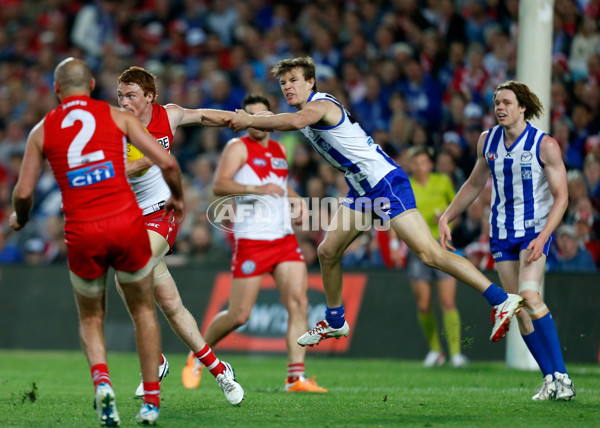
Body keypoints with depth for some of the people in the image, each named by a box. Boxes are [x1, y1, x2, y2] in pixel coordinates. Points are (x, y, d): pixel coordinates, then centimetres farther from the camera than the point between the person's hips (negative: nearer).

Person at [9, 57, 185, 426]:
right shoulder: (117, 117, 7)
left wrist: (20, 219, 27)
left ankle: (101, 378, -11)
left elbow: (24, 192, 5)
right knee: (143, 310, 19)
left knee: (91, 319, 18)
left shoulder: (43, 130, 8)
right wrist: (178, 198, 20)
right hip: (126, 223, 0)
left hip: (82, 233, 0)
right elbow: (166, 163, 1)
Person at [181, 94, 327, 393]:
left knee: (298, 303, -9)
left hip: (284, 238, 6)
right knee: (239, 315, -4)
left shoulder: (279, 150, 17)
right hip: (251, 241, -6)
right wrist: (255, 189, -32)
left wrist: (297, 200, 15)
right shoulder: (238, 147, -4)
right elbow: (219, 186, -18)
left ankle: (296, 377, -9)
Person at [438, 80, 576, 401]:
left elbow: (561, 196, -10)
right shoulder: (487, 140, 5)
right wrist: (446, 218, 11)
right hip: (501, 231, 5)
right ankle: (551, 380, 4)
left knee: (528, 294, -24)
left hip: (535, 227, -5)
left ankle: (561, 376, -20)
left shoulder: (545, 145, -10)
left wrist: (542, 238, -21)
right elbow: (475, 184, 19)